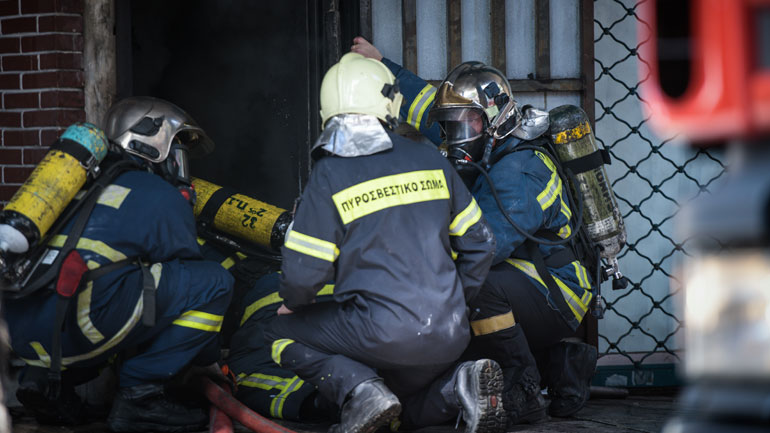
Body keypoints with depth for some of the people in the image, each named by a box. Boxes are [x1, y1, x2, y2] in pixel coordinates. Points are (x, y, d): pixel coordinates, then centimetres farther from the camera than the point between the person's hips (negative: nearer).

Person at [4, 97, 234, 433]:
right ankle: (139, 395, -2)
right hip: (77, 326, -8)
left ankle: (45, 377, 16)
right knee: (215, 282, 1)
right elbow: (191, 281, 17)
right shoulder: (161, 195, 9)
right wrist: (209, 356, 31)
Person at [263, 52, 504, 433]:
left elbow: (304, 270, -6)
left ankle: (359, 389, -10)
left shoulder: (329, 176, -6)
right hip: (448, 338, 5)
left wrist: (291, 302, 17)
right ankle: (457, 386, -4)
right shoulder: (430, 160, 9)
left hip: (383, 335, -5)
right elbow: (477, 242, 14)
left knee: (282, 333, 16)